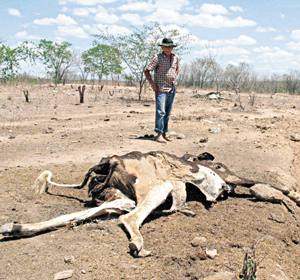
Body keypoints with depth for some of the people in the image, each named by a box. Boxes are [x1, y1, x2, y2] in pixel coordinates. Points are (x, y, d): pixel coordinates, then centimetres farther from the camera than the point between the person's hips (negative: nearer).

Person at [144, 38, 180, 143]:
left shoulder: (175, 58, 9)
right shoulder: (157, 58, -8)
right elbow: (146, 70, -8)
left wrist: (174, 79, 15)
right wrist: (152, 83, -12)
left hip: (172, 89, 6)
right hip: (161, 89, -6)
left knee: (167, 113, 9)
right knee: (161, 111, -14)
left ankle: (164, 133, 16)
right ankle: (159, 134, -14)